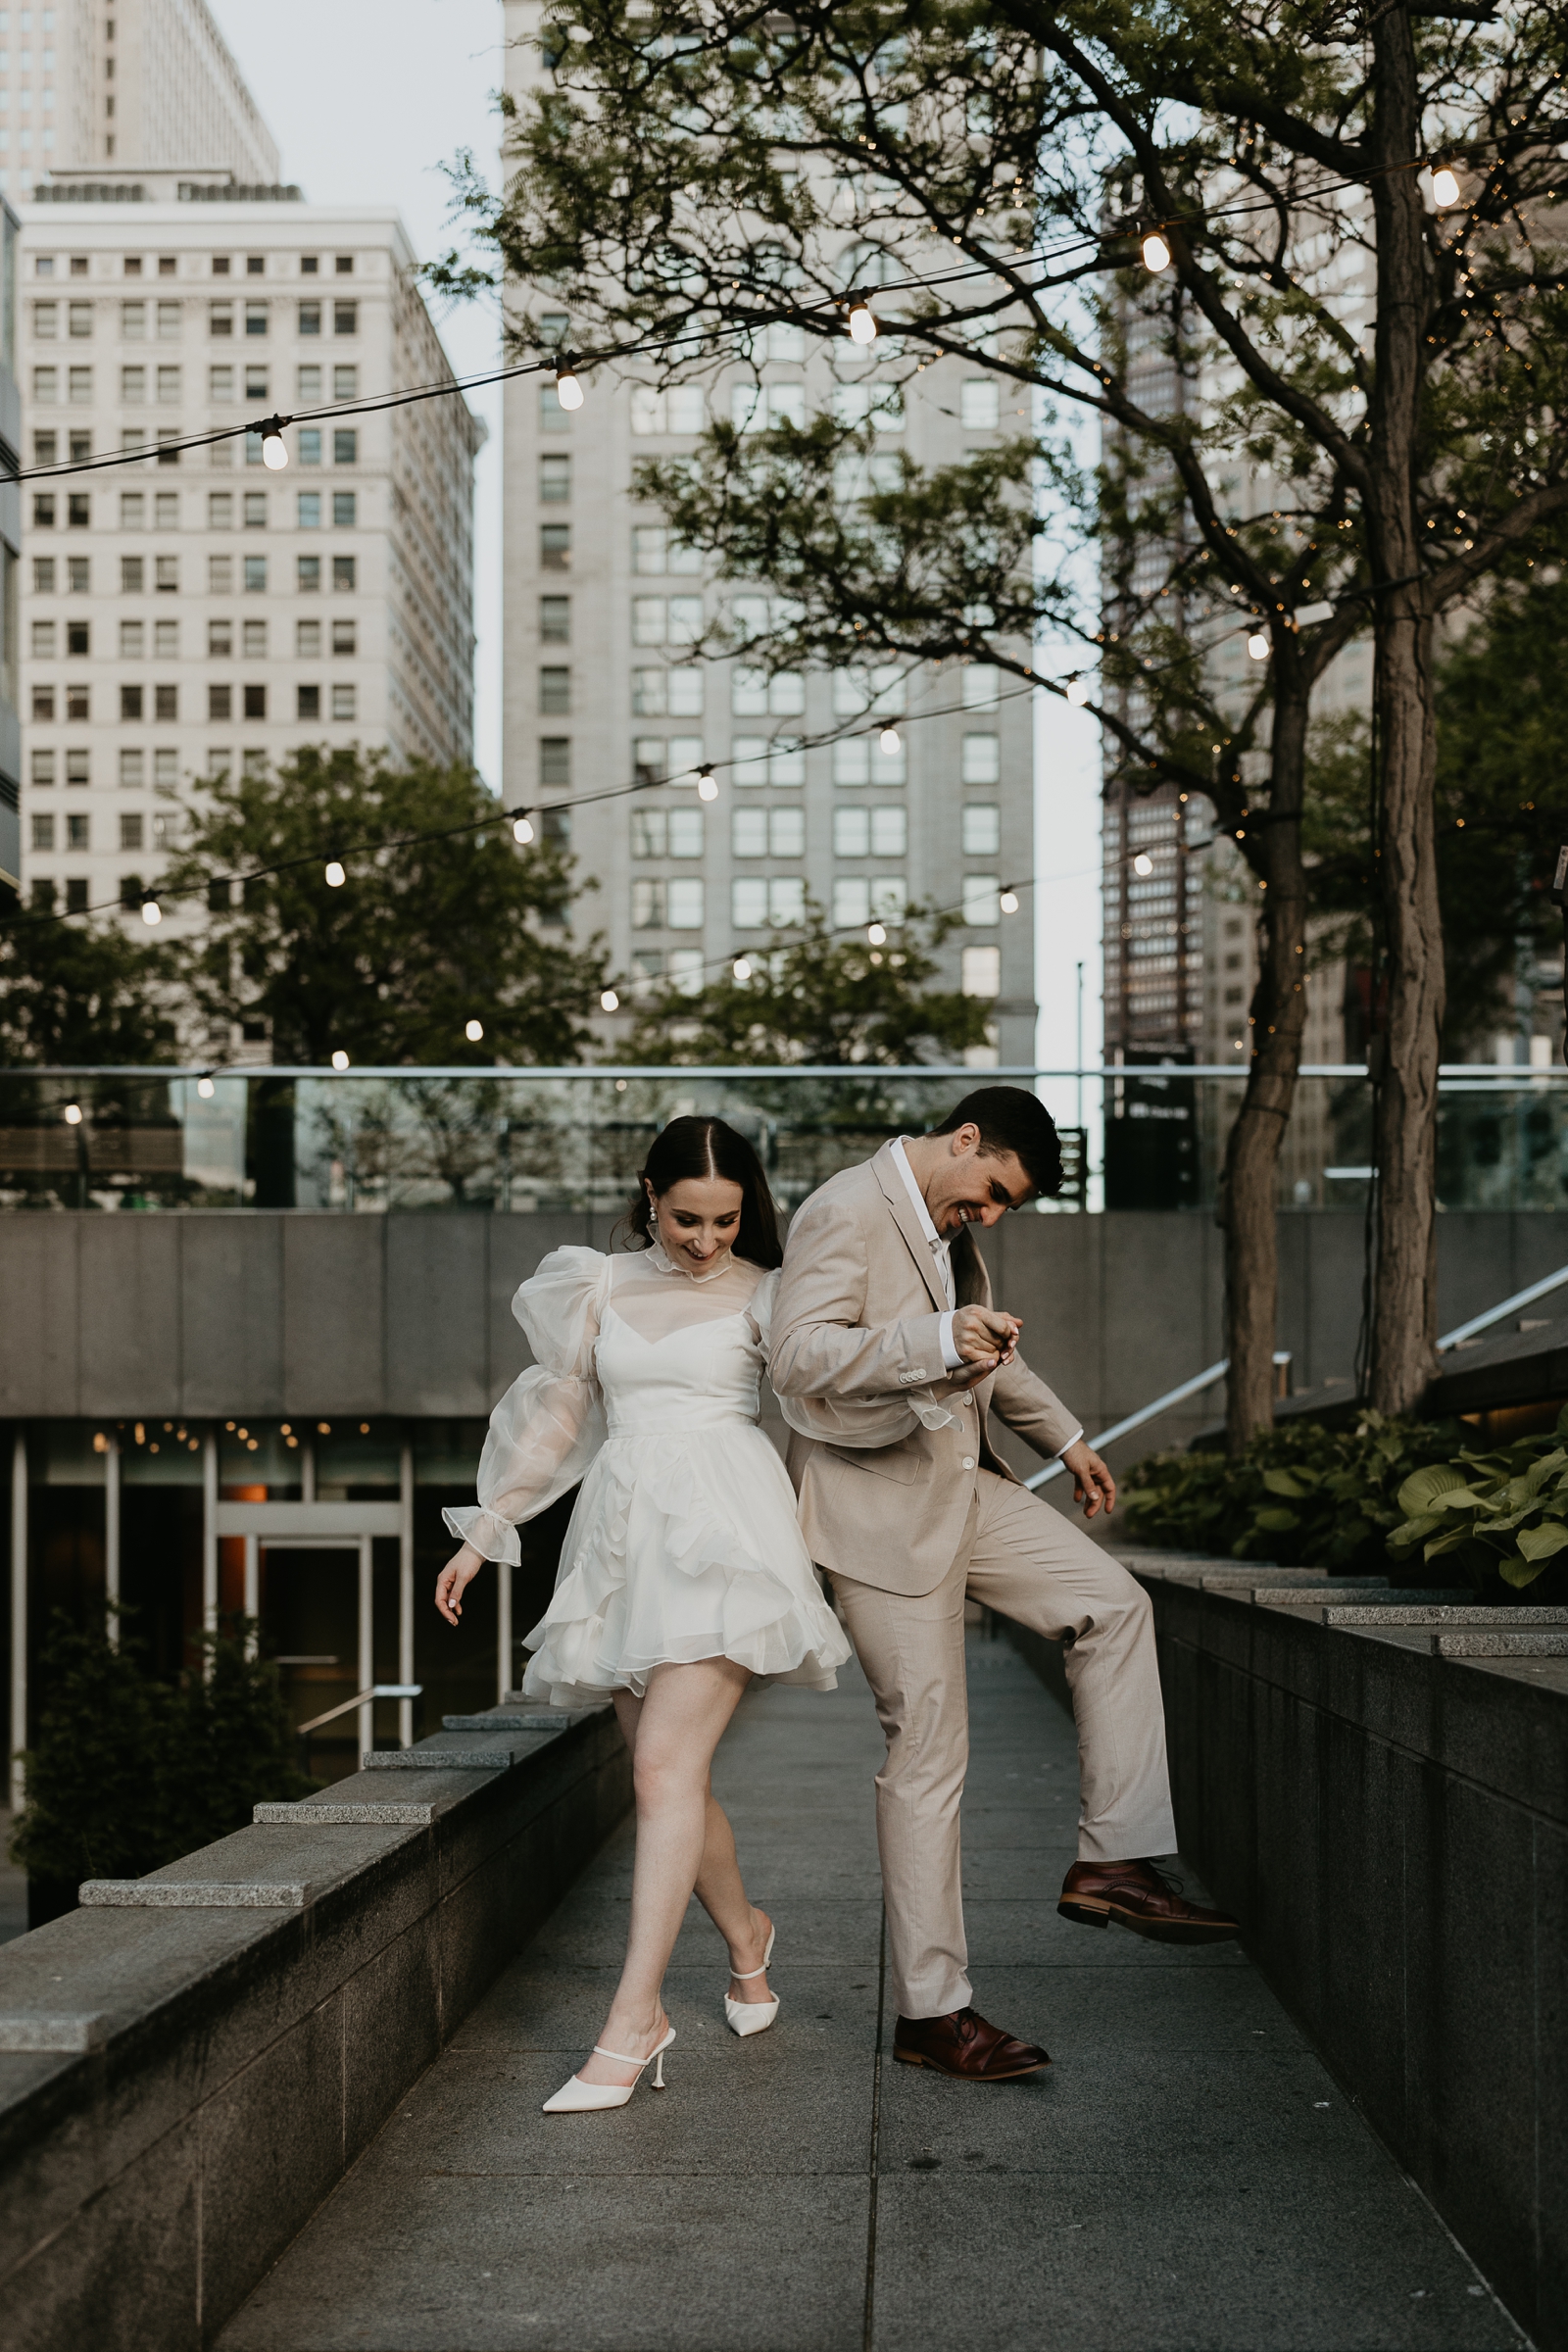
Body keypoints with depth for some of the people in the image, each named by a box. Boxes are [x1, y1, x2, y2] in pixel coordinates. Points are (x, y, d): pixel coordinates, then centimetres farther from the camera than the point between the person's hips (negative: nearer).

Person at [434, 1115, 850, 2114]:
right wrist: (484, 1533, 16)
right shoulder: (602, 1285, 14)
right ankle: (746, 1933, 35)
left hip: (722, 1529, -4)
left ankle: (631, 2025, -16)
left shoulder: (762, 1295, 6)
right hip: (624, 1534, 4)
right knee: (667, 1777, 7)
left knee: (666, 1764, -15)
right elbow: (560, 1411, 17)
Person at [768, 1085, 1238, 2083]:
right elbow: (798, 1357, -29)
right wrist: (938, 1340, -40)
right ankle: (932, 2011, 3)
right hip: (879, 1505, -9)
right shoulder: (845, 1214, -17)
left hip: (962, 1485, 9)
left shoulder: (950, 1227, 13)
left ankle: (1112, 1860, 8)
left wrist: (1065, 1437, 33)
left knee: (1115, 1604, 4)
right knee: (929, 1746, -6)